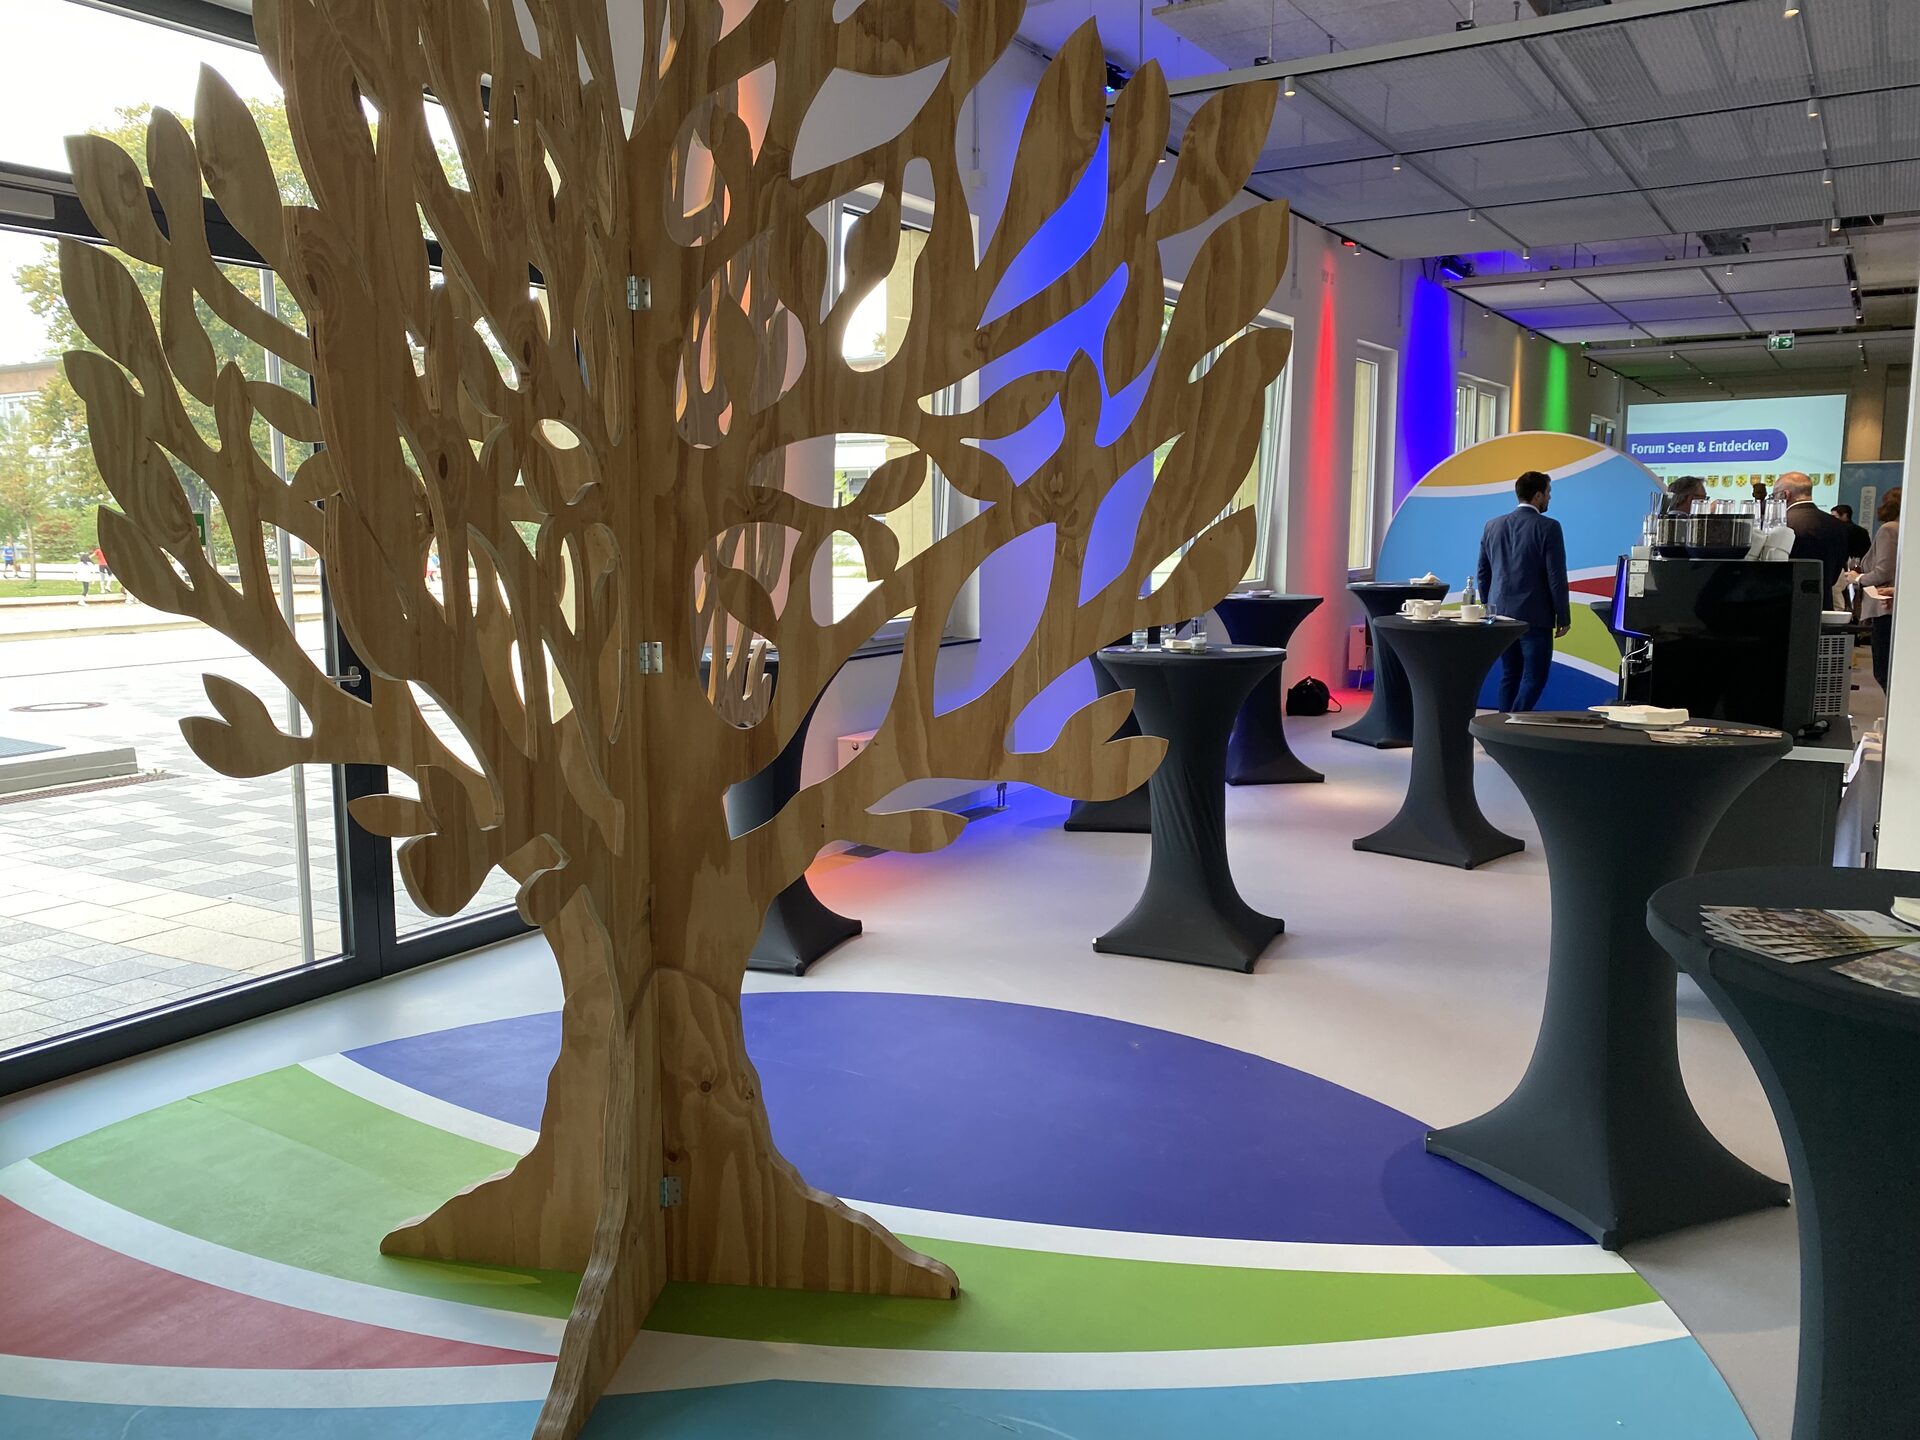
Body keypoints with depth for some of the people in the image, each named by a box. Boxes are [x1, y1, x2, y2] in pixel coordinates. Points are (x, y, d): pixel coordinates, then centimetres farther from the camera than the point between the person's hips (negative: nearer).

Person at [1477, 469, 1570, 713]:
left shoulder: (1493, 525, 6)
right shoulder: (1548, 528, -11)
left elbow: (1483, 574, 11)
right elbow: (1556, 577, -11)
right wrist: (1563, 618, -3)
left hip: (1501, 612, 6)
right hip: (1535, 616, -6)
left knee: (1510, 674, 13)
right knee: (1534, 677, -1)